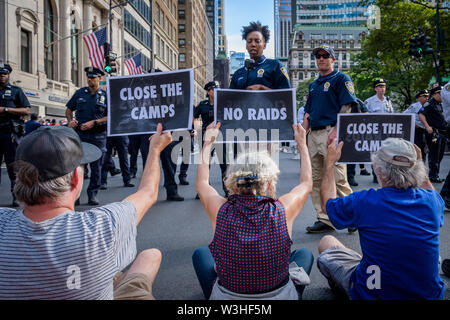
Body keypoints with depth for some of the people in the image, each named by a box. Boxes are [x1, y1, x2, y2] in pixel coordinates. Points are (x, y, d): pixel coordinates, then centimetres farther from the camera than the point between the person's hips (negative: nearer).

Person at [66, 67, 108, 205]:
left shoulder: (106, 95, 3)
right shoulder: (80, 93, 9)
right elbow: (69, 109, 19)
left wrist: (94, 122, -11)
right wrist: (70, 120, 0)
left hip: (98, 136, -1)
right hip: (80, 134, 2)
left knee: (96, 166, 4)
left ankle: (92, 194, 16)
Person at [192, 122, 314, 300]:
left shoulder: (221, 211, -19)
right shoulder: (282, 210, -20)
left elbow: (201, 183, 5)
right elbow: (307, 183, 4)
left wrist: (207, 143, 16)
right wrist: (302, 143, 16)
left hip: (225, 297, 0)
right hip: (280, 296, 0)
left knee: (200, 253, 25)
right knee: (305, 254, 26)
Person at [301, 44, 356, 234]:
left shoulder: (341, 79, 3)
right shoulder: (314, 84, 24)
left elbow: (347, 107, -9)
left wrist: (336, 131, -19)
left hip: (332, 133, -7)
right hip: (314, 134, 8)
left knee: (338, 178, -9)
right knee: (316, 180, 5)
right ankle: (325, 220, 12)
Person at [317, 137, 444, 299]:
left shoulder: (363, 201, -23)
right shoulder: (431, 201, -13)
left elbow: (328, 203, 0)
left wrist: (330, 162, 8)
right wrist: (419, 162, 19)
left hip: (372, 295, -3)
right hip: (430, 294, 4)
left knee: (326, 243, 16)